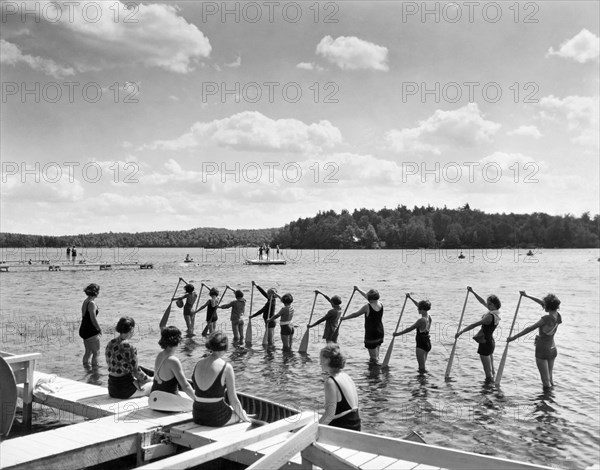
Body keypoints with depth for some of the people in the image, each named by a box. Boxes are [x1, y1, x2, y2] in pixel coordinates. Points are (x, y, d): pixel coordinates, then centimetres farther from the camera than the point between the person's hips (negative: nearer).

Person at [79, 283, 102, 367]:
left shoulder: (85, 302, 9)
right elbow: (93, 319, -21)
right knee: (96, 353, 1)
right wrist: (99, 329, -8)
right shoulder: (92, 303, -19)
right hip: (91, 332, -9)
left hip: (83, 330, 9)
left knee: (88, 352, 20)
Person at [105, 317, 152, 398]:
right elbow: (135, 371, -16)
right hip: (125, 390, -7)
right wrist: (147, 378, 5)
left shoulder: (110, 344, 1)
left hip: (112, 389, 7)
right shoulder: (130, 348, -21)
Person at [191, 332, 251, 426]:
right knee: (241, 413, 27)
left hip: (197, 417, 6)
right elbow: (234, 401, -13)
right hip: (217, 419, -6)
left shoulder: (199, 363, 0)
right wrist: (244, 417, 4)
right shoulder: (226, 367, -17)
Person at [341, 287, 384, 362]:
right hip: (380, 332, 7)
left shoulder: (367, 307, -17)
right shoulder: (381, 304, 2)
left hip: (371, 333, -7)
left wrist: (344, 318, 9)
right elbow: (367, 296, 15)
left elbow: (356, 314, -5)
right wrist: (358, 290, 24)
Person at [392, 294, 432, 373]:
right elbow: (418, 305, 16)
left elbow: (409, 329, -15)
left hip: (421, 344, -9)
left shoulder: (421, 320, -22)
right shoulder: (428, 317, 3)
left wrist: (398, 334, -6)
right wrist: (410, 298, 25)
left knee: (422, 367, -3)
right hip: (428, 343, 9)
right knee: (423, 364, 20)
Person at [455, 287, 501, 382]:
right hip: (491, 342, 9)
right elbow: (482, 302, 17)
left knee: (487, 370, -2)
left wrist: (461, 332, -21)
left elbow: (474, 325, -24)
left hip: (485, 343, -9)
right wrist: (473, 292, 20)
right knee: (491, 370, 20)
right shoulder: (495, 312, 4)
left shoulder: (490, 316, -23)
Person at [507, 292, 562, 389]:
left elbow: (530, 329, -19)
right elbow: (541, 302, 10)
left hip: (542, 351, -8)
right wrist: (527, 296, 17)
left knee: (546, 382, 0)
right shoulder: (557, 316, -1)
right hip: (553, 350, 8)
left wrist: (514, 337, -12)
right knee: (550, 379, 19)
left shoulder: (546, 319, -23)